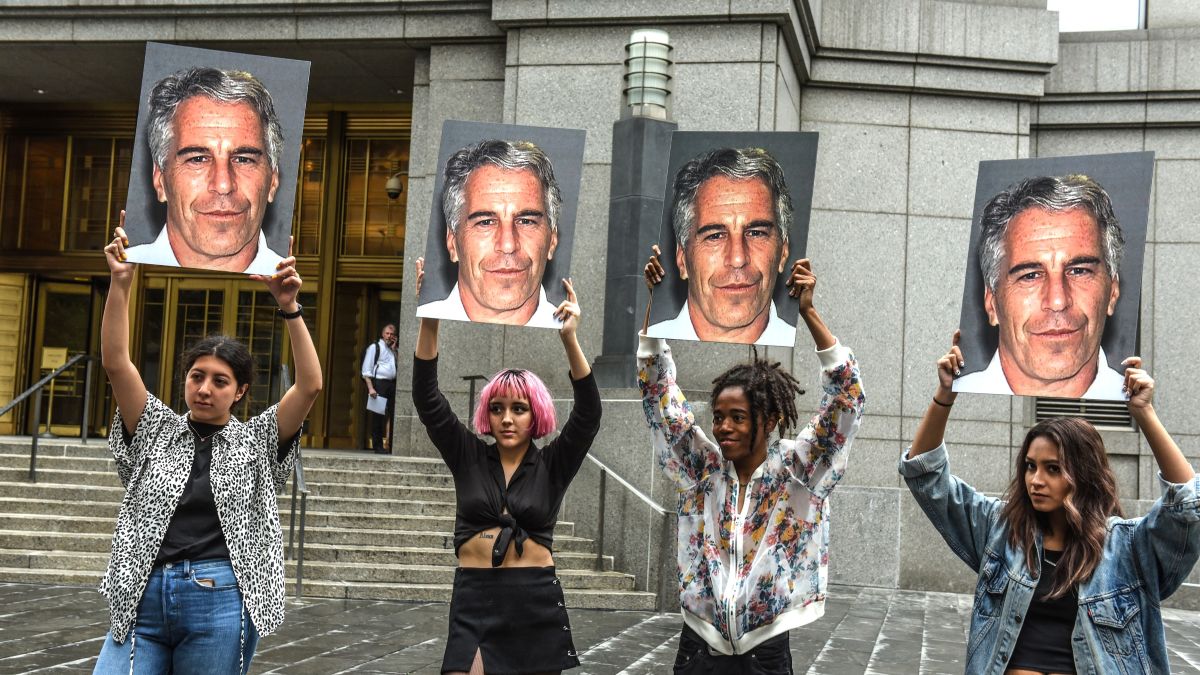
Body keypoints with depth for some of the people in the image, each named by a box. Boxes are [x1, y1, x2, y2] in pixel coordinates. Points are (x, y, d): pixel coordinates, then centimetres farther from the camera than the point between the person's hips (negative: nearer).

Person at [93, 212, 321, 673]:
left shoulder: (256, 442, 8)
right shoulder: (156, 431, 12)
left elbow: (310, 386, -4)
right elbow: (115, 362, 1)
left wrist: (288, 307, -13)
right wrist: (121, 281, -8)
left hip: (221, 605, -1)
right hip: (142, 600, 2)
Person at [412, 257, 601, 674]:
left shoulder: (552, 466, 3)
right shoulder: (469, 458, 6)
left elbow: (588, 414, -10)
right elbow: (427, 400, -2)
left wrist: (569, 339, -22)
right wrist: (429, 321, -15)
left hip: (536, 602, 0)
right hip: (475, 600, 0)